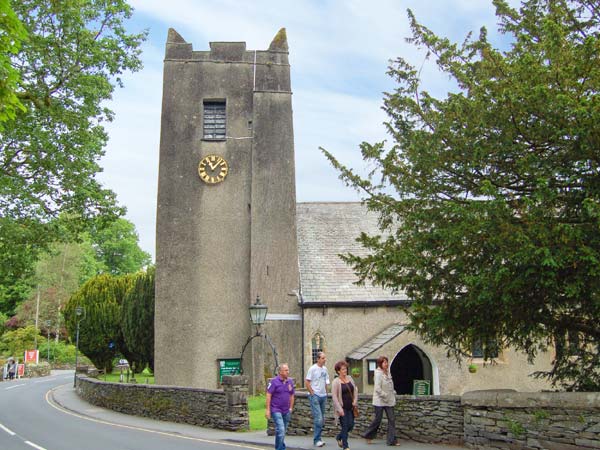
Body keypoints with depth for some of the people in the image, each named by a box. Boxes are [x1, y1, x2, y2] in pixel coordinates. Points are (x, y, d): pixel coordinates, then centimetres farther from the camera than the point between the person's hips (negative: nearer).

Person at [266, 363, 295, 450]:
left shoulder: (290, 381, 6)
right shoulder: (274, 381, -10)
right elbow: (268, 395, -10)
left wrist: (291, 408, 11)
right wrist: (268, 409, -13)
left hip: (286, 411, 6)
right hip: (276, 410, -6)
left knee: (283, 431, 13)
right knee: (280, 430, -16)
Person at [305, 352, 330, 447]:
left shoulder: (325, 369, 10)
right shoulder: (313, 369, -10)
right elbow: (307, 382, -11)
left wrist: (326, 394, 13)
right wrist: (312, 394, -13)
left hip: (323, 396, 7)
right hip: (315, 396, -7)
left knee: (322, 419, 11)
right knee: (318, 419, -11)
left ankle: (318, 438, 21)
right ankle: (317, 440, -3)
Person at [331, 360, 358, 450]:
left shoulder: (349, 378, 7)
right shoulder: (336, 382, -10)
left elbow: (355, 390, 16)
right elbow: (334, 396, -13)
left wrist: (355, 401, 4)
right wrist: (340, 409, -17)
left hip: (350, 407, 6)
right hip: (342, 408, -6)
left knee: (351, 425, 8)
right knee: (345, 426, -3)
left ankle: (339, 437, 33)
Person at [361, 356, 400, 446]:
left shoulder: (388, 373, 9)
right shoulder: (378, 373, -15)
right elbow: (377, 388, -21)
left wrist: (393, 393, 7)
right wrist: (385, 396, -19)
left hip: (389, 401, 7)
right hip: (380, 401, -7)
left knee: (392, 420, 2)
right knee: (377, 419, 3)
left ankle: (392, 440, 5)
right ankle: (368, 435, 24)